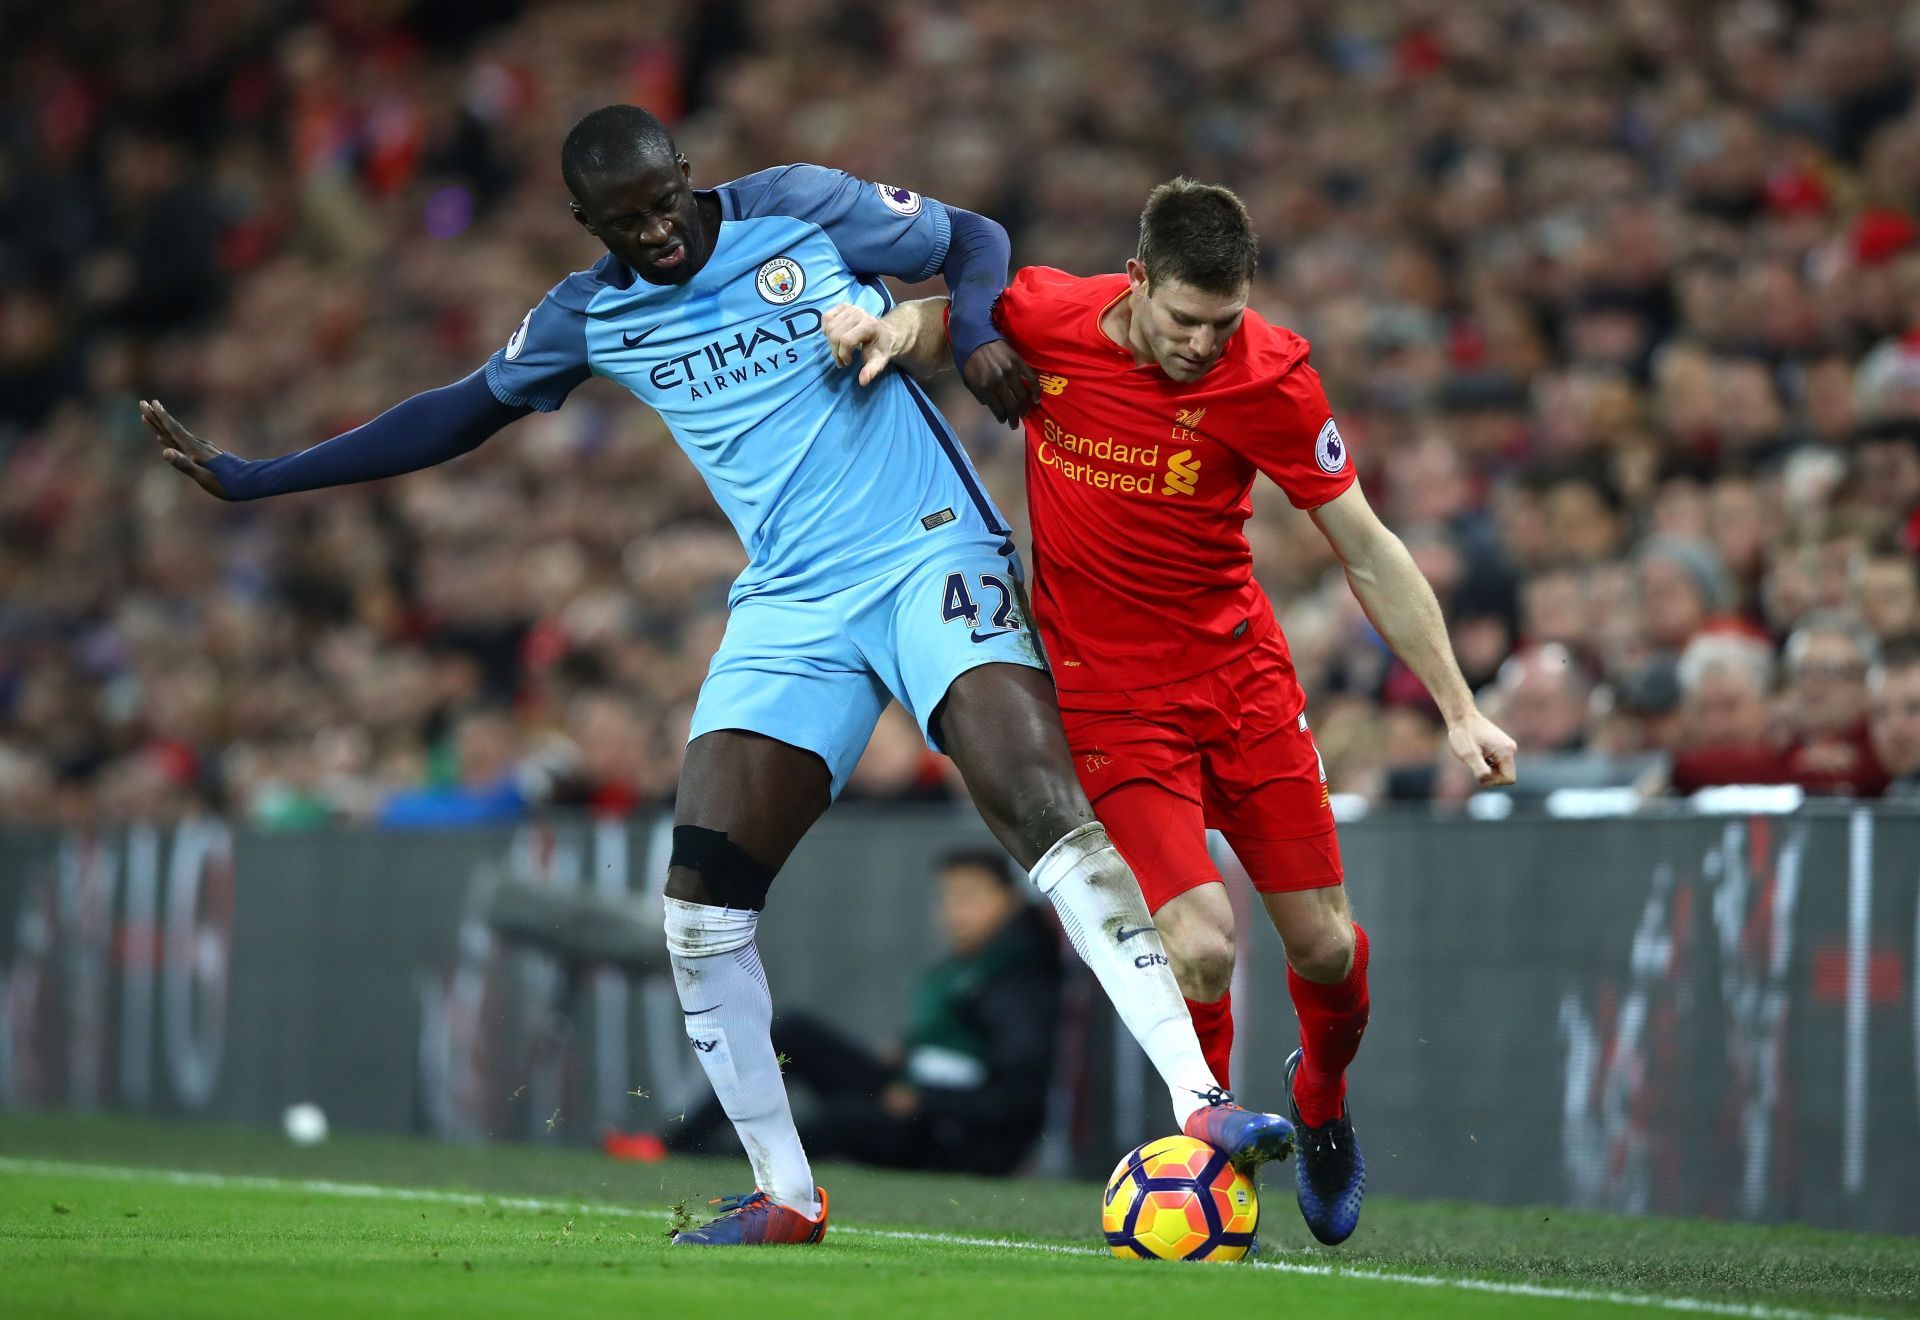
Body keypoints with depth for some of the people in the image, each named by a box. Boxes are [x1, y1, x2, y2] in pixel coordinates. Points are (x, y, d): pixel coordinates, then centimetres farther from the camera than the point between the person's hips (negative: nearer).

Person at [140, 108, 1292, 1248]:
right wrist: (250, 478, 18)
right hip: (791, 609, 4)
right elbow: (464, 413, 19)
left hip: (931, 554, -4)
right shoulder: (591, 316, 8)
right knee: (701, 898, -8)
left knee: (1048, 813, -24)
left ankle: (1199, 1105, -26)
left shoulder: (802, 209, -2)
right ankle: (786, 1196, 3)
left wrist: (975, 334, -14)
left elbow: (973, 238, 8)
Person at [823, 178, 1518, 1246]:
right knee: (1199, 944, -19)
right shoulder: (1045, 319, -14)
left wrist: (1459, 708, -7)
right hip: (1107, 695, -1)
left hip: (1243, 675, 2)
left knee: (1324, 944, 4)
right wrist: (890, 328, -14)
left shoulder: (1268, 376, -14)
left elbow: (1369, 553, -6)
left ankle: (1323, 1098, 40)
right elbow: (945, 322, 10)